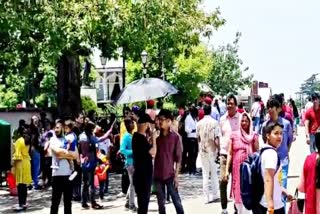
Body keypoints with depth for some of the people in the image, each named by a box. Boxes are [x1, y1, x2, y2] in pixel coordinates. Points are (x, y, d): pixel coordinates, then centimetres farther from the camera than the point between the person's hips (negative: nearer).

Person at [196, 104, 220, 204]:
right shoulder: (214, 122, -9)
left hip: (202, 150, 2)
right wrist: (218, 149, -2)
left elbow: (198, 138, 7)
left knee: (205, 173, 6)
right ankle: (214, 194, 18)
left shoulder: (199, 123, -2)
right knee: (214, 173, 13)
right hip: (212, 150, -1)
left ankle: (207, 196, 5)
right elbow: (217, 138, -11)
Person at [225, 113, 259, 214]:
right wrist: (227, 170, 0)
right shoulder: (234, 136, 4)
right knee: (237, 192, 7)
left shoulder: (253, 136, 1)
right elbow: (230, 154, 5)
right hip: (237, 168, 2)